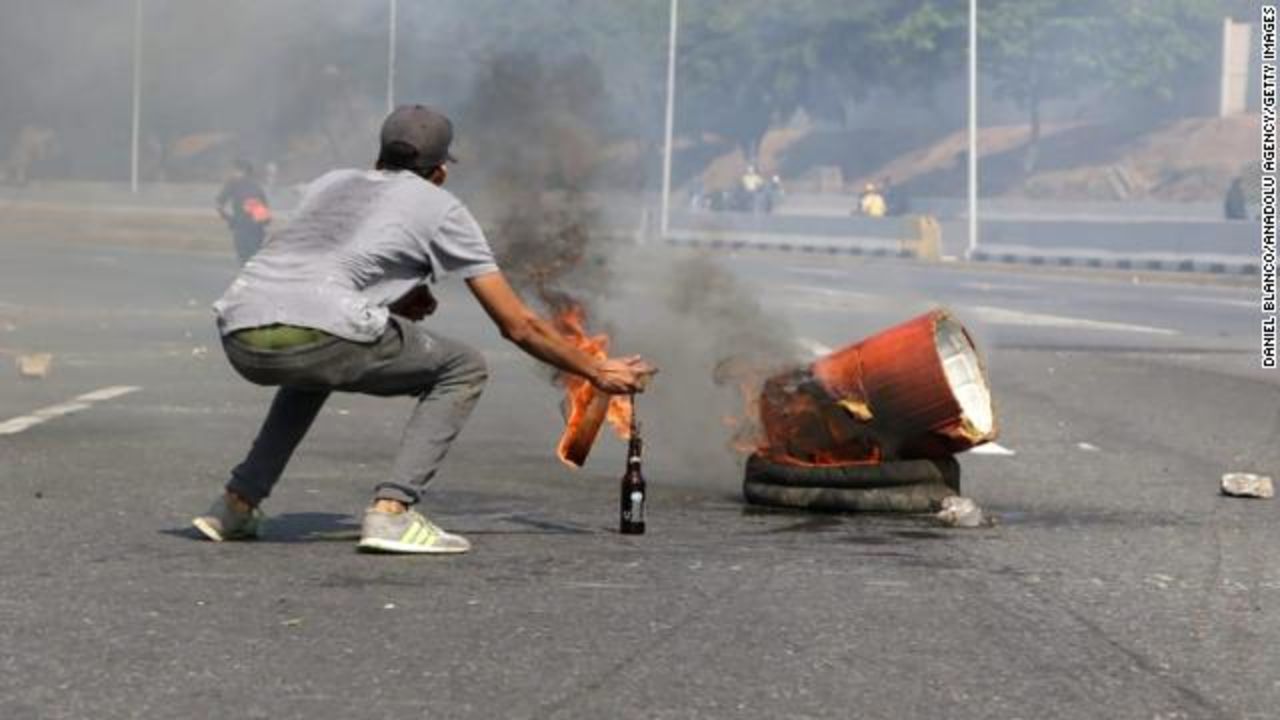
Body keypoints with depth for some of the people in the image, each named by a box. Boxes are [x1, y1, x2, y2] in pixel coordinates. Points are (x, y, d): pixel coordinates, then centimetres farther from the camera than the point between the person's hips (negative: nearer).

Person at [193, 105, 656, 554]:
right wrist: (597, 372, 30)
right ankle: (391, 510, -3)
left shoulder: (331, 183, 32)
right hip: (314, 332, -6)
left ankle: (239, 503, 27)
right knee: (463, 371, 13)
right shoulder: (440, 209, 18)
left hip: (240, 340, 6)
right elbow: (517, 325, 19)